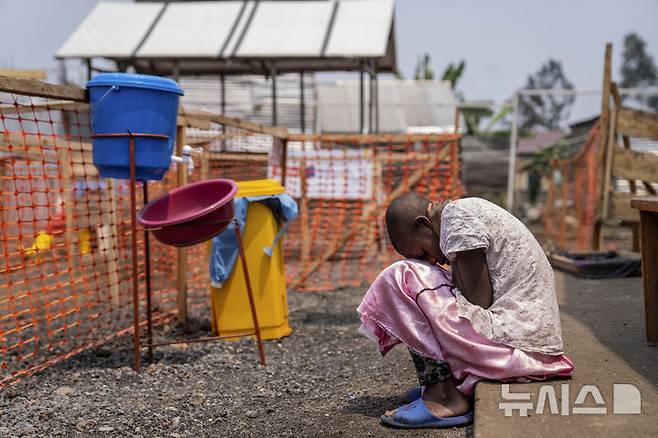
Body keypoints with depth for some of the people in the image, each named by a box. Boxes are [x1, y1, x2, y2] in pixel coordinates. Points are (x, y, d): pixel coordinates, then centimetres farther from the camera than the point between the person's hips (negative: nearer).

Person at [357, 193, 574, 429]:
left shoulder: (457, 215, -10)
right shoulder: (473, 209, 19)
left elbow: (478, 303, -14)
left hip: (514, 347, -10)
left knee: (401, 279, -4)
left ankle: (443, 396, -7)